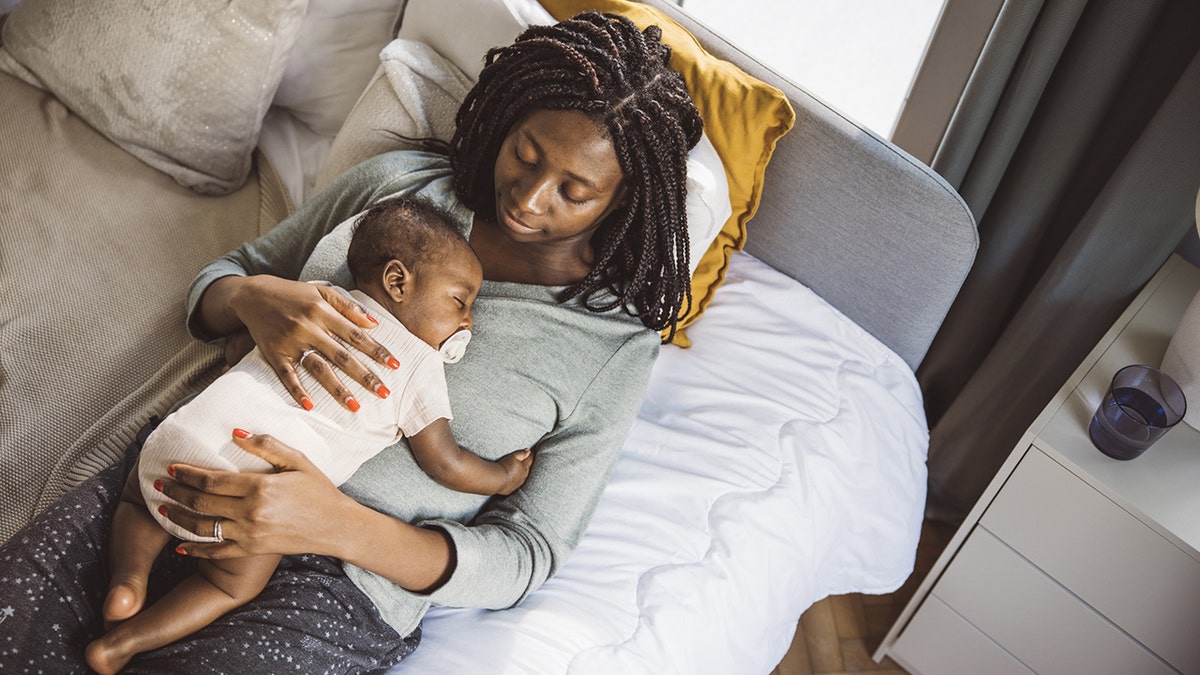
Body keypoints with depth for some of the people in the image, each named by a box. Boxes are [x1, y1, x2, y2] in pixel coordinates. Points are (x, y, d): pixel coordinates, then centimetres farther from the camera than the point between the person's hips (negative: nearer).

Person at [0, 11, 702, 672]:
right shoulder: (397, 181, 4)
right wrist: (252, 297, -14)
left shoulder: (615, 345, -6)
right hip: (195, 473, 3)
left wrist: (337, 524, -23)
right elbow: (218, 278, 14)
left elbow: (526, 556, -7)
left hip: (340, 586, -2)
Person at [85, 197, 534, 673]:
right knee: (234, 586, 22)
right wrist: (503, 477, 21)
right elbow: (445, 465, 6)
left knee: (139, 493, 36)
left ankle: (129, 576, 16)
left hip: (178, 438, 5)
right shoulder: (419, 366, 1)